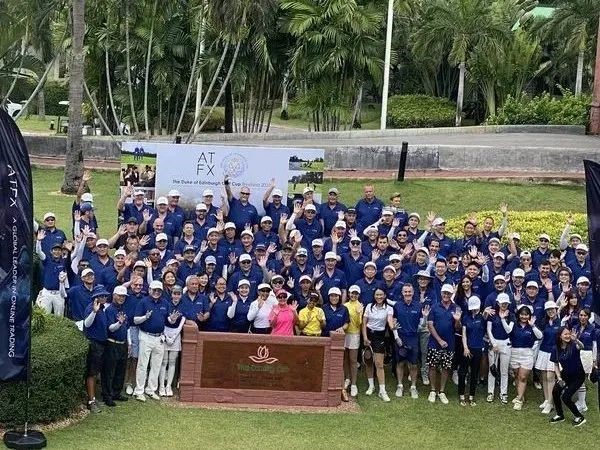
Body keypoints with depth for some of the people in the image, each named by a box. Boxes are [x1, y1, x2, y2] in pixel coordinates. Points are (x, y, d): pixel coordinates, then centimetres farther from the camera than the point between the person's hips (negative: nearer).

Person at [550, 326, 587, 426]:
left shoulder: (573, 345, -21)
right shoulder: (556, 349, -8)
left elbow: (581, 346, -47)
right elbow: (556, 365, 3)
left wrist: (576, 340, -68)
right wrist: (559, 378, -7)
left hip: (578, 376, -5)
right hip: (565, 374, 5)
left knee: (565, 397, -13)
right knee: (555, 392, -9)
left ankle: (579, 417, 9)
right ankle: (560, 415, 15)